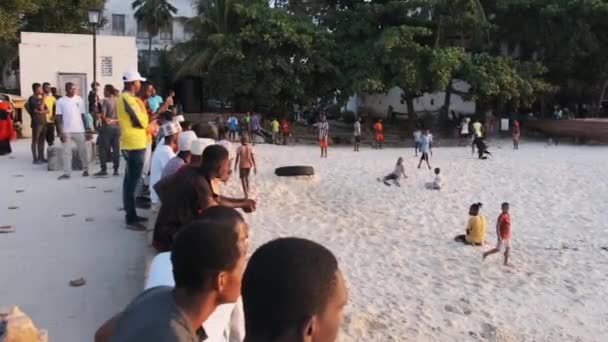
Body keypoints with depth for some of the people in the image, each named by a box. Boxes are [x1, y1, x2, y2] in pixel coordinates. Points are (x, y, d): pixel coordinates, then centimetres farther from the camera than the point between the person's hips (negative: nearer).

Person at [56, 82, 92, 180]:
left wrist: (87, 130, 3)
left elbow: (83, 115, 6)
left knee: (83, 151, 7)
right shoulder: (61, 101, 0)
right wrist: (60, 133, -7)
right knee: (66, 152, 2)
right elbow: (59, 118, 0)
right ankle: (66, 173, 5)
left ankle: (85, 169, 22)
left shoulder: (79, 99, 3)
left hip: (79, 130, 1)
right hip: (66, 131, -1)